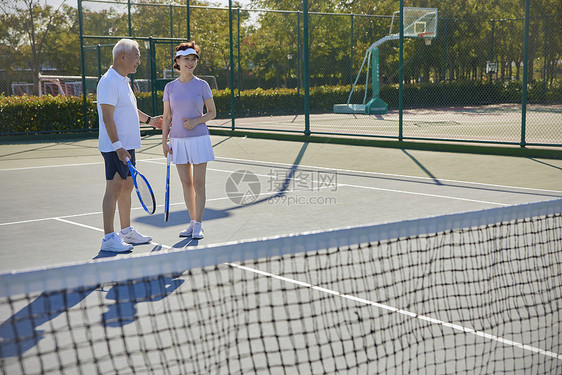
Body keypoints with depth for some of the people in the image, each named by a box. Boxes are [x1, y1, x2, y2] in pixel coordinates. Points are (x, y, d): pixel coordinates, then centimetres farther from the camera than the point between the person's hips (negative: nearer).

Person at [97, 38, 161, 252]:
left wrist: (149, 120, 40)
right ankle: (109, 238, -3)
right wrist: (118, 147, -26)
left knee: (127, 186, 14)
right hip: (116, 147, -10)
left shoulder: (124, 81, 16)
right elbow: (107, 118, -21)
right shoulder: (109, 82, -15)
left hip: (128, 146, 10)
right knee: (114, 189, -7)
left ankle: (127, 232, 24)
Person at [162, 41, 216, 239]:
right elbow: (167, 117, 9)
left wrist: (197, 120, -15)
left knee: (198, 184, -1)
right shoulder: (170, 87, 5)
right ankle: (192, 222, 16)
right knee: (186, 183, 7)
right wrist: (164, 141, 3)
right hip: (178, 141, 3)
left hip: (199, 139, -3)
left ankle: (198, 225, 6)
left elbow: (212, 113, 2)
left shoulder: (202, 85, -2)